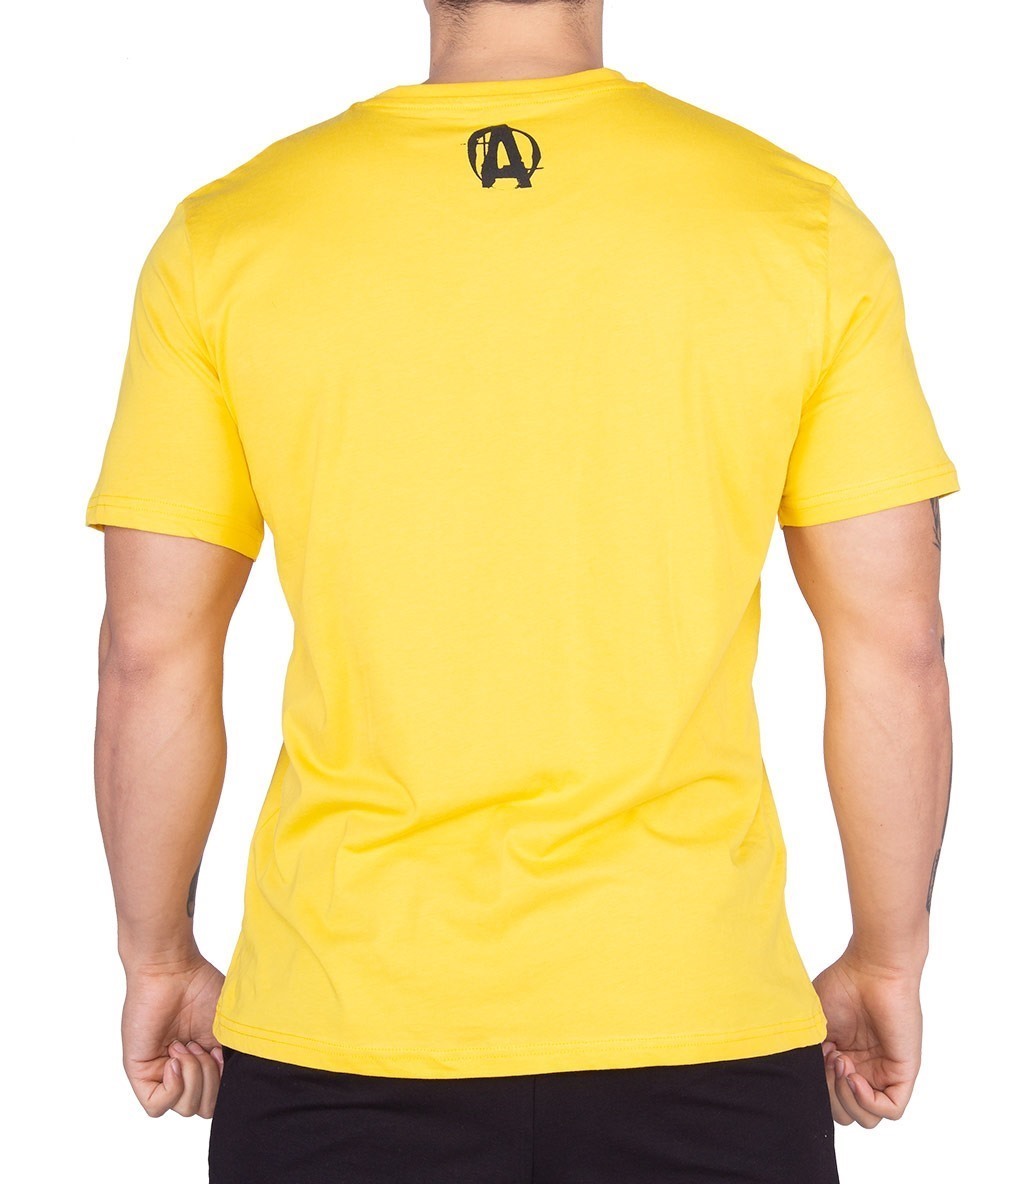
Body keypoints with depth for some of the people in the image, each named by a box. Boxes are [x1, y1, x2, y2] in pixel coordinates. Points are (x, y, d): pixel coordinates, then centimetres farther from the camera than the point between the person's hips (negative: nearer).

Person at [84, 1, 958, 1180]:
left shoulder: (226, 239, -4)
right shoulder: (804, 225, -4)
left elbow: (150, 655, -1)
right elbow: (895, 645, -2)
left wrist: (159, 958, 13)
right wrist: (889, 959, 11)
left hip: (341, 1037, 1)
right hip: (696, 1018, 0)